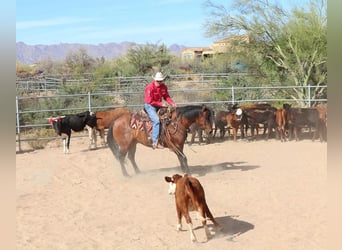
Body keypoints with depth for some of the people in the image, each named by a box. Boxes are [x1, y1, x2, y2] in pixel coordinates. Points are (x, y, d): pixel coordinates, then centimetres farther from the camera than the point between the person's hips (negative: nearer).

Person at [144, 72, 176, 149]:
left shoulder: (164, 87, 3)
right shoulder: (150, 87, -18)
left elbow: (166, 97, 11)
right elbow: (150, 101, -20)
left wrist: (172, 103, -8)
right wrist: (161, 104, -21)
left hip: (159, 106, 8)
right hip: (150, 106, -8)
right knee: (156, 120, -26)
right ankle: (155, 142, -24)